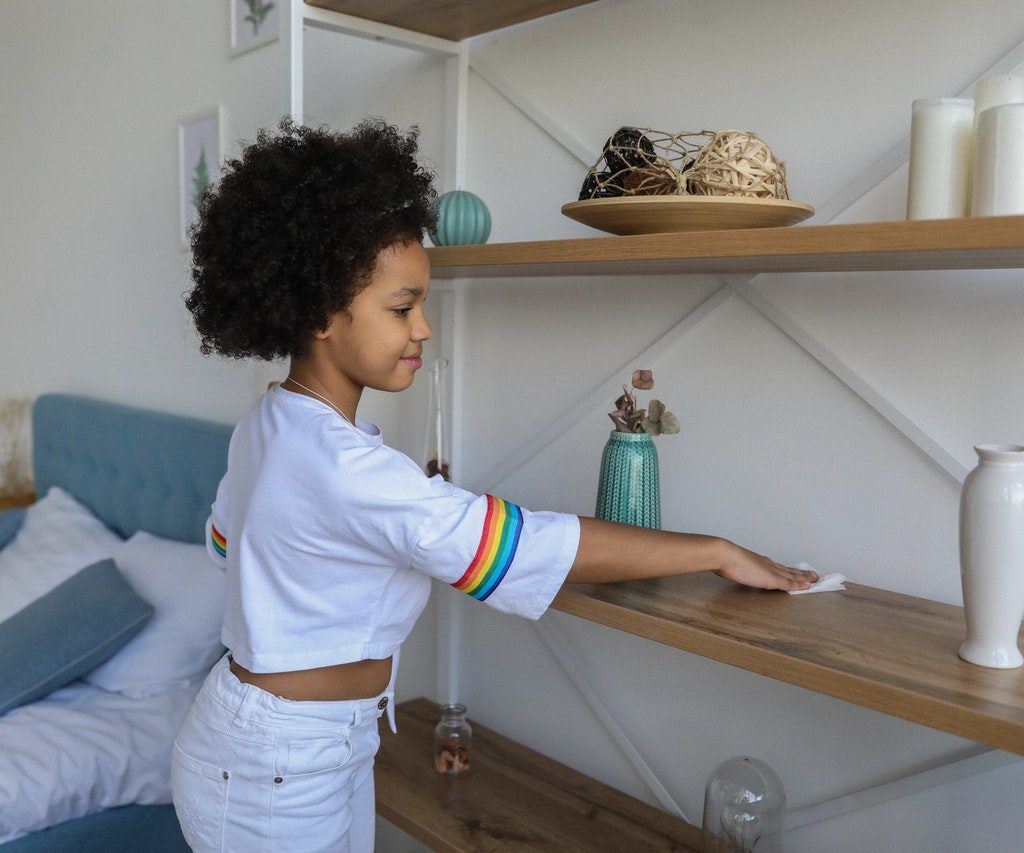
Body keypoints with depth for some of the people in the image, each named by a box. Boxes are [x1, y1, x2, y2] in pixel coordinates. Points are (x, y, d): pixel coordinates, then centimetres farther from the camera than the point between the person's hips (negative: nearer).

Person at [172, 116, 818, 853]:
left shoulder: (269, 425, -1)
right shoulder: (343, 467, -32)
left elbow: (225, 540, 16)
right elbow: (538, 543, -33)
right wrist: (719, 553, -23)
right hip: (275, 770, -9)